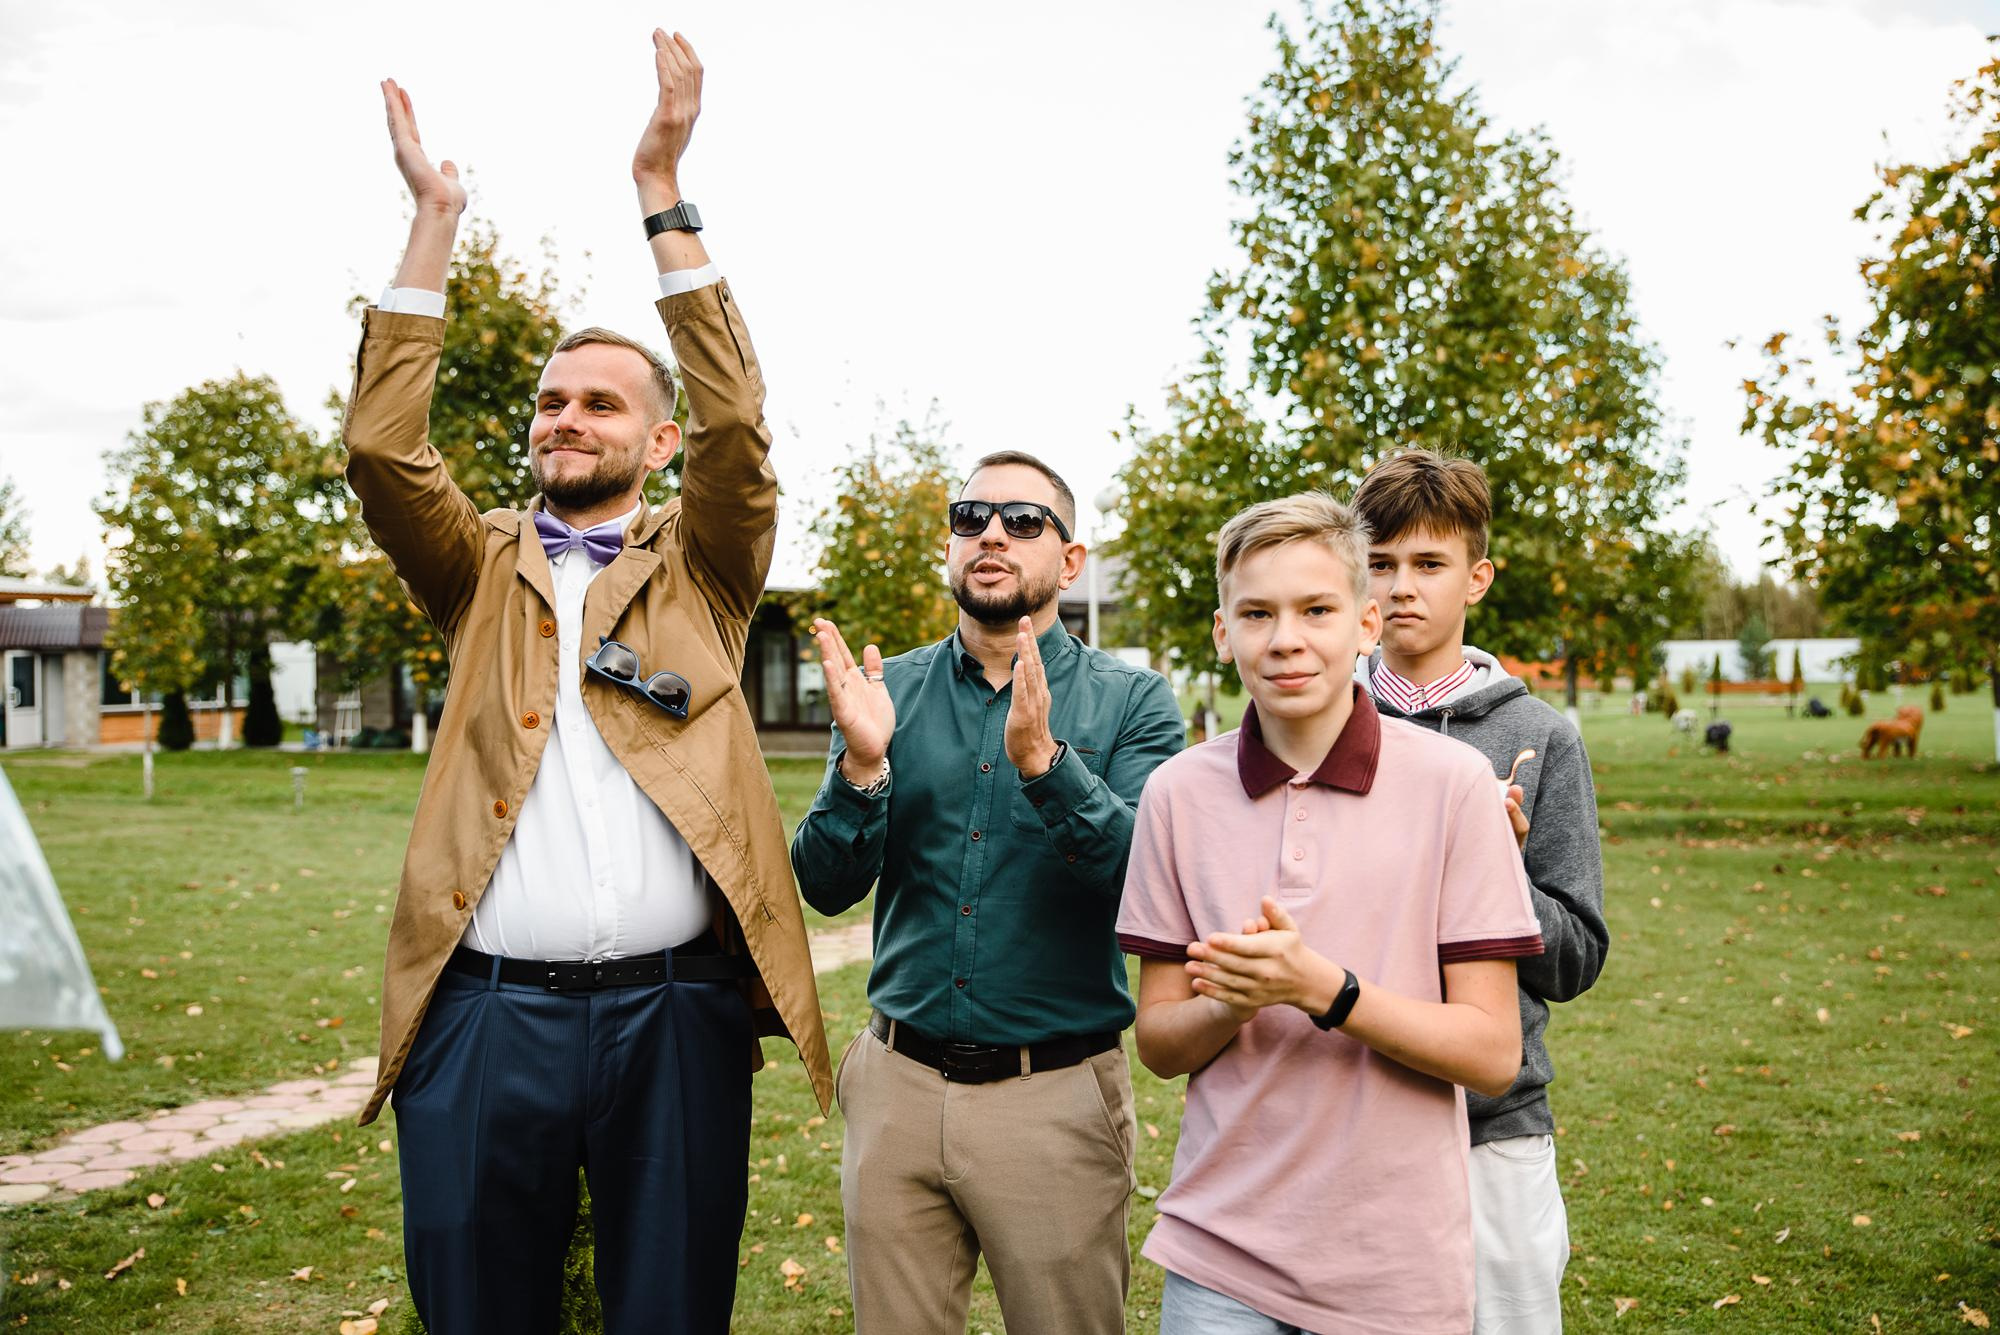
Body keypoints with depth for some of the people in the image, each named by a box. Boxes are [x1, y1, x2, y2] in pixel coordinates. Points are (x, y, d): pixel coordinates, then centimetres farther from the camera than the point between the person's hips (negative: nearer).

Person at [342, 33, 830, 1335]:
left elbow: (739, 426, -7)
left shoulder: (700, 568, 9)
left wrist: (663, 191, -9)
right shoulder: (484, 571, 13)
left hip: (675, 1013, -1)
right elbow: (383, 449, -3)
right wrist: (435, 216, -4)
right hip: (486, 1015, 2)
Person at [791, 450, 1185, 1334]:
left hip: (1057, 1095, -2)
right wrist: (862, 763, -19)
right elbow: (827, 887, -1)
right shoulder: (886, 691, 4)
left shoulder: (1132, 702, -3)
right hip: (899, 1085, 2)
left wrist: (1044, 761, -29)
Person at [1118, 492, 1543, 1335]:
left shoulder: (1452, 783, -9)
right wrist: (1234, 1001, -18)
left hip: (1397, 1265, -1)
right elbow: (1159, 1044, 3)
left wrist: (1320, 988, -23)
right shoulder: (1178, 792, -2)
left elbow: (1492, 1055, -9)